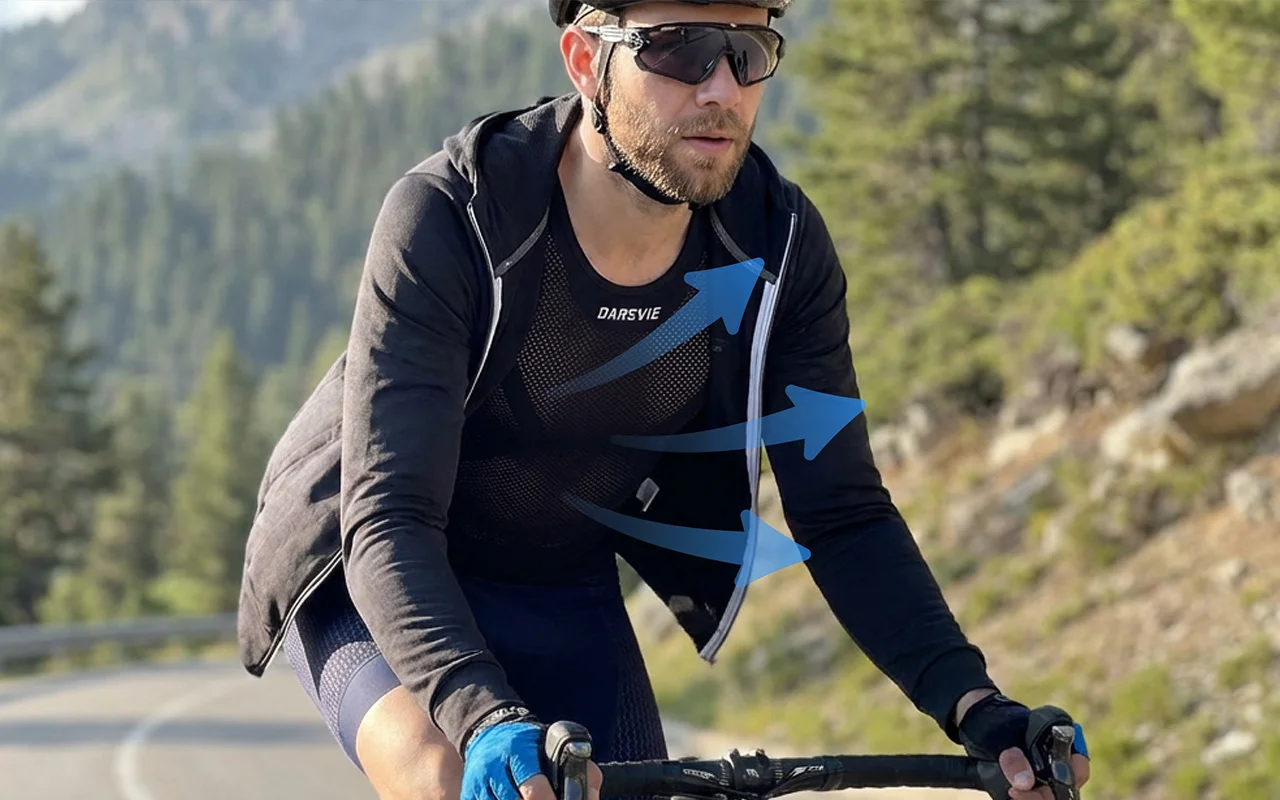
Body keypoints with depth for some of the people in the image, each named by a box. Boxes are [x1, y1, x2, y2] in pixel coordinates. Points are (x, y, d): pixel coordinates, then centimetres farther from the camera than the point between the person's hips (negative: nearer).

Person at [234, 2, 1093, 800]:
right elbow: (387, 524, -36)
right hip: (381, 583, -4)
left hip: (564, 594, 5)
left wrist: (972, 705, -28)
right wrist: (483, 718, -53)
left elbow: (842, 512, -13)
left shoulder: (779, 245, -18)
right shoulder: (450, 219, -31)